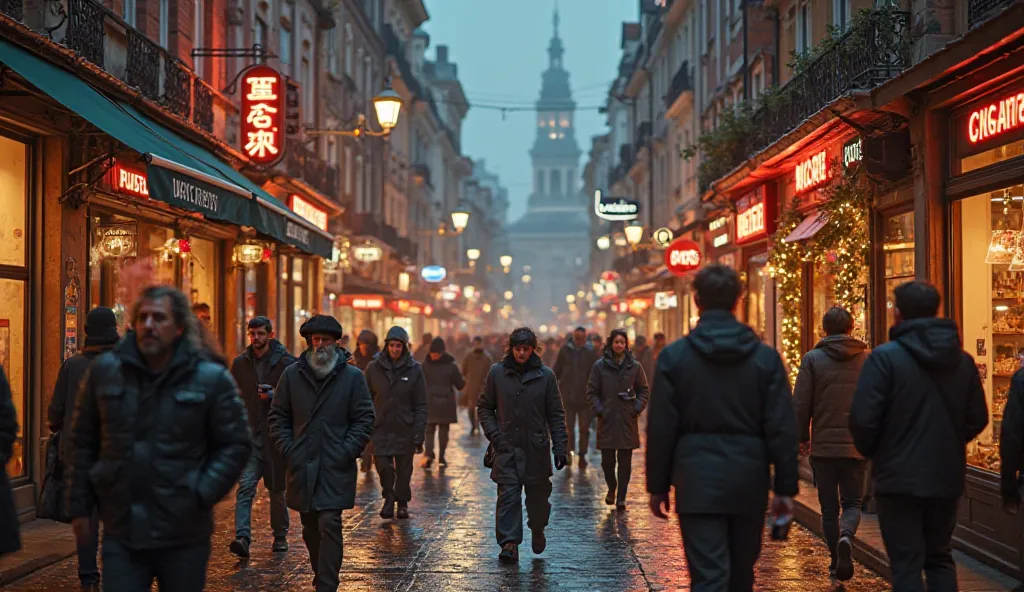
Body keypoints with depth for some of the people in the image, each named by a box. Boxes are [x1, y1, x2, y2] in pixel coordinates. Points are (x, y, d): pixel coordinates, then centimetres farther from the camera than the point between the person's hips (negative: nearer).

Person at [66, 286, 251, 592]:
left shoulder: (212, 379, -5)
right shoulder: (104, 371, 2)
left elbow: (235, 446, -2)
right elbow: (84, 443, 8)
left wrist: (201, 496, -12)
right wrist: (79, 507, 6)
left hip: (184, 534, -1)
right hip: (121, 532, 1)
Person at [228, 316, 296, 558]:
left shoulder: (286, 363, -3)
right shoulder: (240, 364, 8)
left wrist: (274, 396, -18)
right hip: (250, 436, 2)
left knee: (277, 489, 10)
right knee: (245, 486, -13)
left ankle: (280, 536, 25)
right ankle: (242, 537, -19)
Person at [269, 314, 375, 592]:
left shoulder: (352, 376, 0)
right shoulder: (292, 374, 6)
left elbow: (364, 419, 1)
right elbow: (278, 416, 11)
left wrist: (346, 452, -9)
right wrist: (287, 450, -1)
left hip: (336, 468, -3)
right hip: (302, 465, 3)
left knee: (329, 524, -12)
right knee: (310, 528, 12)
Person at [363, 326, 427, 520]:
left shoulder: (414, 369, -2)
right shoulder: (374, 368, 2)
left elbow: (421, 405, -2)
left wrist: (419, 435, -7)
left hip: (405, 429, 0)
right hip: (381, 427, 1)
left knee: (404, 468, 6)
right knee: (382, 464, -11)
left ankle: (402, 503, 26)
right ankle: (389, 497, 14)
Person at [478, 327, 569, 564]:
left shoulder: (545, 375, 0)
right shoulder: (497, 373, 1)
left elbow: (556, 415, 2)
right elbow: (484, 407, 9)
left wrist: (560, 447, -5)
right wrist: (494, 435, -4)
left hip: (537, 449, 0)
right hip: (507, 447, 0)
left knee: (538, 496, 10)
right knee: (508, 496, -8)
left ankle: (537, 531, 36)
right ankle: (509, 543, -5)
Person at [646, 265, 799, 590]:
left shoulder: (674, 356, -4)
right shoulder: (766, 357, 0)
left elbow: (660, 429, -3)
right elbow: (782, 429, -2)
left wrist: (658, 486, 5)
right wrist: (785, 488, 4)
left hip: (697, 483, -2)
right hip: (749, 483, 2)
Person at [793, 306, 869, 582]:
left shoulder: (812, 359, -3)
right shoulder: (868, 359, 2)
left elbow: (800, 403, -5)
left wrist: (802, 437, 7)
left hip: (823, 446, -1)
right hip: (857, 445, 1)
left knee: (829, 508, 10)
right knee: (852, 503, 10)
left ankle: (836, 561, 12)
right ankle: (846, 537, -18)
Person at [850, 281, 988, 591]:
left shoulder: (885, 357, -14)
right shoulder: (963, 360, 3)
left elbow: (863, 419, -17)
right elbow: (978, 419, 7)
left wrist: (871, 452, 3)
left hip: (900, 477, -5)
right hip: (947, 476, 5)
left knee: (906, 564, 1)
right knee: (940, 558, 18)